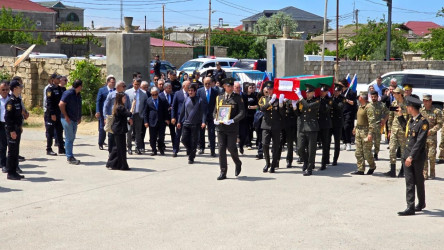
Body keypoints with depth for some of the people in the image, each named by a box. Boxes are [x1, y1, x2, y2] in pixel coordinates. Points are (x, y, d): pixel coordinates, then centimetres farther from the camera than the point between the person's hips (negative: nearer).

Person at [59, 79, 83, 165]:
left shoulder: (78, 95, 12)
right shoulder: (68, 93, -14)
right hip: (68, 119, -8)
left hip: (75, 120, 8)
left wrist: (79, 117, 14)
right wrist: (66, 116, -18)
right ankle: (69, 157, -1)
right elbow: (61, 104, -18)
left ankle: (70, 156, 20)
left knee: (72, 138, 13)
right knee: (69, 138, -5)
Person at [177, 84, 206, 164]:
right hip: (186, 123, 3)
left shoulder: (199, 100, -4)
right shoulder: (186, 100, 7)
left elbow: (203, 112, -7)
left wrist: (203, 122, -19)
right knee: (184, 139, -2)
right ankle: (190, 152, 26)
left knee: (193, 142, 1)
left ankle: (191, 158, 13)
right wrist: (179, 121, 13)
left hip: (195, 124, -3)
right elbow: (182, 111, 13)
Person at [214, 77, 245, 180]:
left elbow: (242, 112, -6)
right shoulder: (219, 97, 12)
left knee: (231, 148, -4)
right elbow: (215, 111, 19)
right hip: (220, 127, 3)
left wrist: (233, 120, -19)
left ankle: (238, 163, 27)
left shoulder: (237, 98, 0)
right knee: (221, 149, 0)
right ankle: (223, 172, 6)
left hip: (232, 127, -3)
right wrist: (215, 119, -2)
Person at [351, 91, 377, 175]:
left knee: (367, 152, -1)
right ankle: (361, 169, 9)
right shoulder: (360, 106, 14)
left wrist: (370, 133, -26)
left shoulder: (369, 107, -16)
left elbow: (372, 121, -21)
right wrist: (355, 128, 27)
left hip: (366, 131, -9)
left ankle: (372, 166, 20)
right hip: (359, 131, 9)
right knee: (358, 152, 6)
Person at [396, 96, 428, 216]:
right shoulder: (410, 120, 9)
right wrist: (400, 116, 25)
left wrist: (411, 156, -25)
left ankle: (421, 203, 29)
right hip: (408, 155, 6)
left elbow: (420, 142, -21)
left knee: (419, 181, 11)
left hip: (418, 157, -6)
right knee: (409, 182, 1)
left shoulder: (423, 122, -15)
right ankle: (410, 207, 2)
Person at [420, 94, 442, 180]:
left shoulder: (436, 111, -3)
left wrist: (430, 131, -14)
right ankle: (425, 174, 5)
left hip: (432, 137, -3)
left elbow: (439, 124, -4)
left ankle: (432, 173, 15)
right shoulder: (420, 111, 8)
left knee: (432, 155, -2)